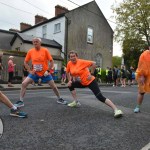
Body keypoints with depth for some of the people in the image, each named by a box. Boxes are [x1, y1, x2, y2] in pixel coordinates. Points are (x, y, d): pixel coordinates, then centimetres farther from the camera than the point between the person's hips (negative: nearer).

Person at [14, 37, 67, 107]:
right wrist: (30, 71, -4)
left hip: (45, 73, -1)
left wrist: (48, 71, -14)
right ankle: (21, 101, 1)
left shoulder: (45, 50, -11)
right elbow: (25, 62, 7)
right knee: (24, 84, -12)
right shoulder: (30, 51, -4)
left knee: (54, 86, 3)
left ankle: (59, 99, 27)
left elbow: (51, 61, -7)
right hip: (35, 73, 2)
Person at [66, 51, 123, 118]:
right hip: (82, 83, 8)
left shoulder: (81, 61, -20)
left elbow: (93, 63, -16)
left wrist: (91, 74, -18)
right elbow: (67, 72, 17)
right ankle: (76, 102, 19)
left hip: (90, 81, -8)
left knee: (100, 97, -19)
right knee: (70, 85, 11)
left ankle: (116, 110, -18)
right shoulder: (69, 63, -2)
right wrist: (69, 81, 7)